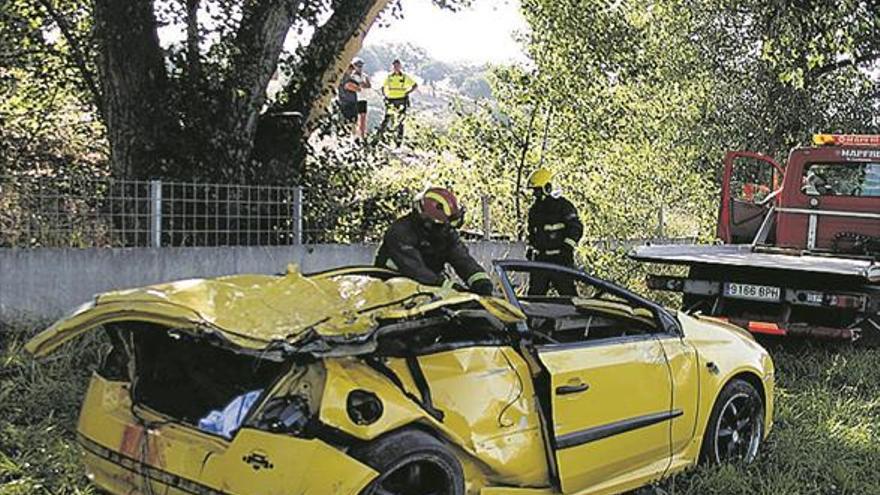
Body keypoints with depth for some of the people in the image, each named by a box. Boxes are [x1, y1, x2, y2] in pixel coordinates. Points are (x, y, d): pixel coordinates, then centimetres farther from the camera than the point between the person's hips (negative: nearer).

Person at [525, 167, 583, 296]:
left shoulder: (562, 205, -7)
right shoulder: (534, 209, 15)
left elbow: (576, 228, -10)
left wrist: (567, 246, -17)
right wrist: (530, 248, 19)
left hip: (560, 258, -7)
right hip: (540, 258, 7)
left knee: (567, 291, -6)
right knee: (535, 291, 7)